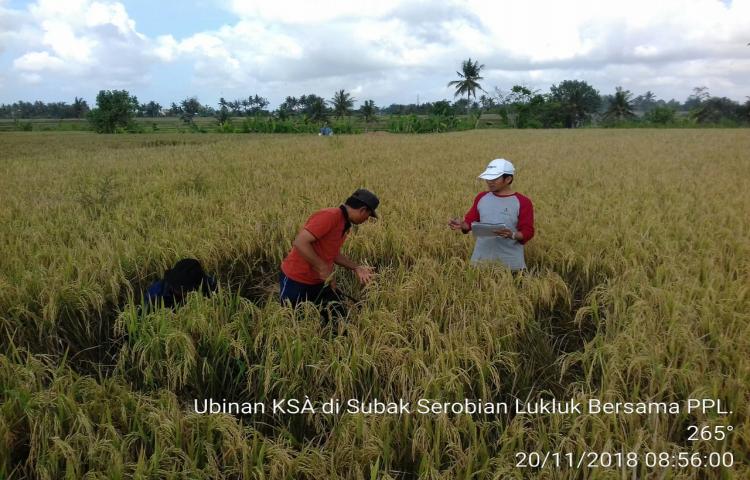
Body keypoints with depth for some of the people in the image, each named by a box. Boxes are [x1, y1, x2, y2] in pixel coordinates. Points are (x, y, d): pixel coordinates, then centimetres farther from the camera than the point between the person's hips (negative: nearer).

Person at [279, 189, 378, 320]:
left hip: (319, 281, 8)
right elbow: (300, 243, -30)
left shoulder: (344, 224, 6)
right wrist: (323, 268, -25)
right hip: (296, 280, -8)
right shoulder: (329, 216, -24)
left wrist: (356, 268, 8)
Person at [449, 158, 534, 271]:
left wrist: (512, 235, -26)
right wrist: (462, 225, -11)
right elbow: (471, 221, 11)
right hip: (481, 258, 3)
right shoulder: (481, 197, 6)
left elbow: (528, 232, -7)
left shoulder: (523, 202, -6)